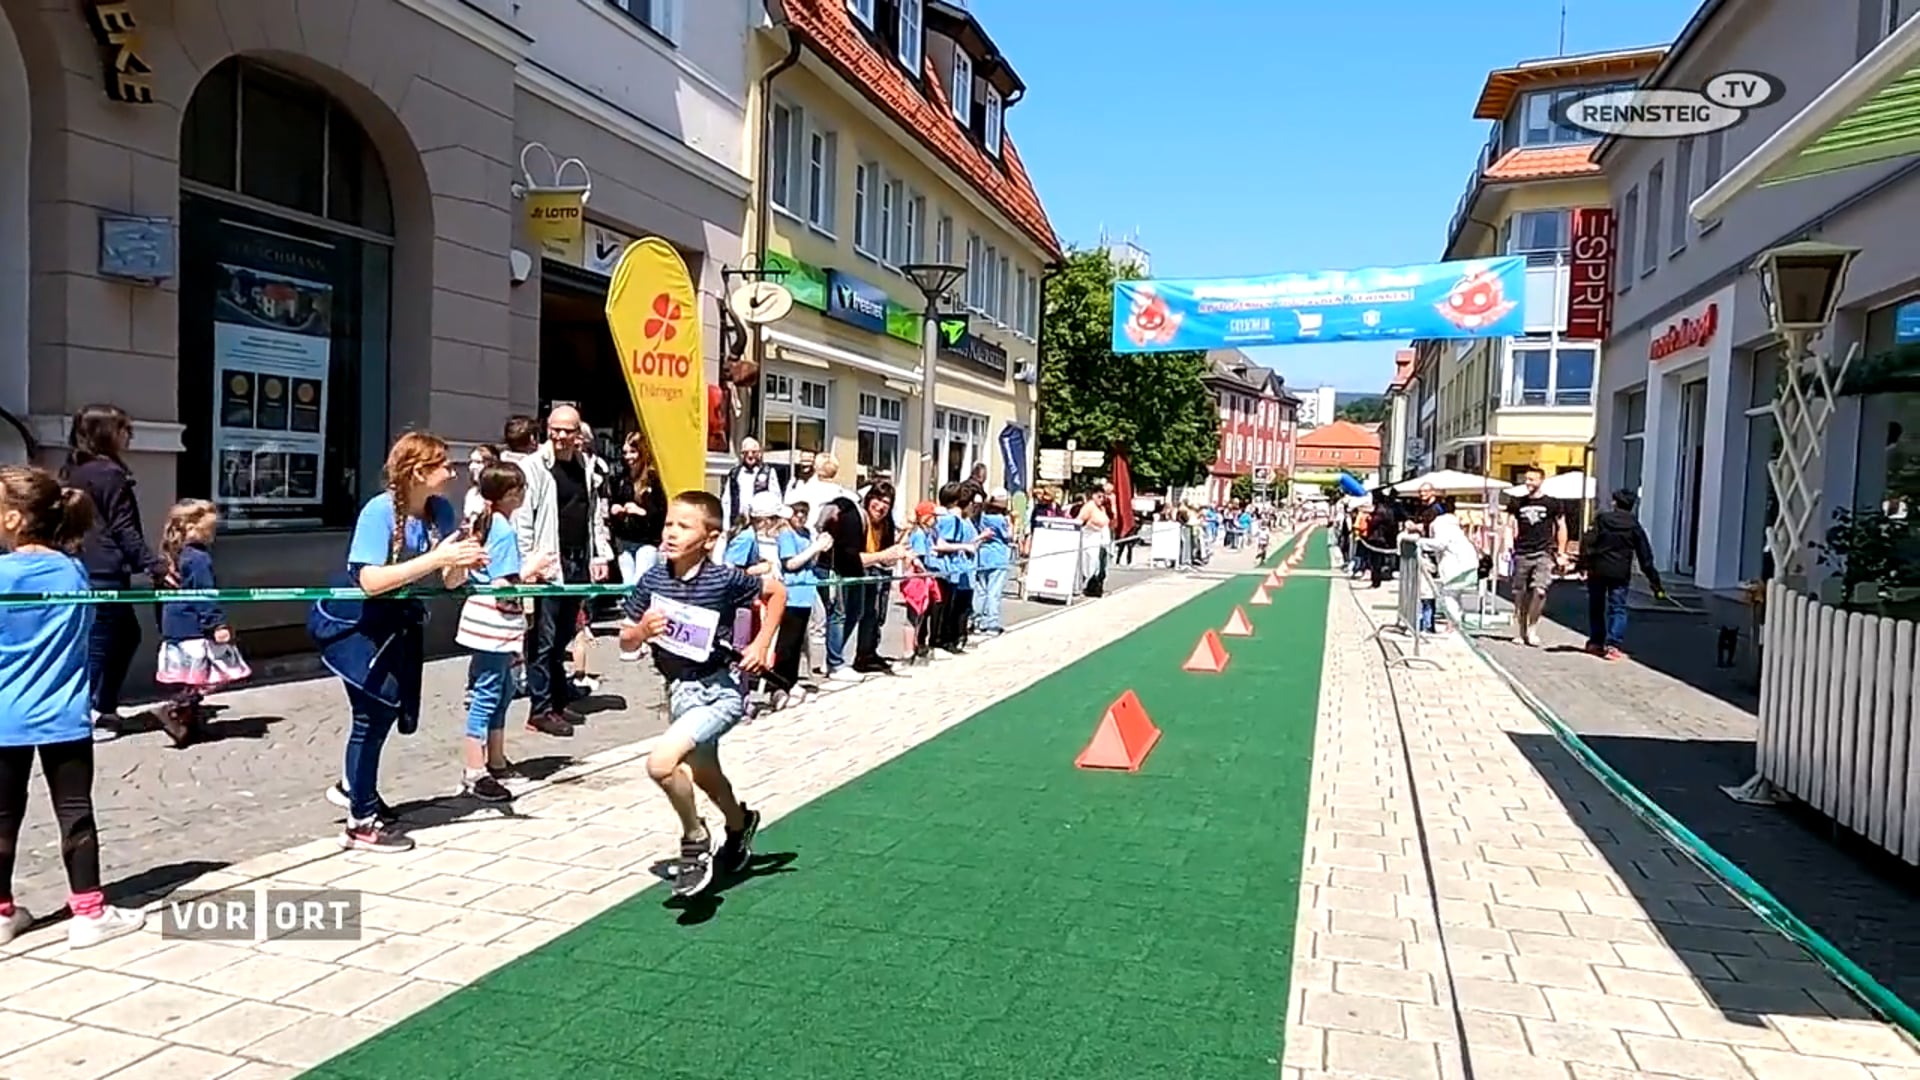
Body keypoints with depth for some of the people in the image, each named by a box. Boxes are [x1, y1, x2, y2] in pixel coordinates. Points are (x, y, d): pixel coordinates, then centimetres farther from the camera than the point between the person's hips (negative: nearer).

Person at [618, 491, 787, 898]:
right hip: (680, 690, 6)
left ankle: (695, 840, 0)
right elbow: (626, 640, 1)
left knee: (661, 762, -25)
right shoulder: (653, 580, -8)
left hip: (720, 690, -6)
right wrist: (642, 630, -21)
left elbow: (776, 590, -1)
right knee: (703, 775, 25)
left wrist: (761, 645, -7)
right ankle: (739, 823, 56)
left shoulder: (725, 579, -18)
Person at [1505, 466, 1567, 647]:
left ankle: (1531, 629, -1)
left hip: (1543, 554, -2)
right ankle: (1522, 632, 14)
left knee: (1539, 591, -16)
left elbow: (1561, 527, 10)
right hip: (1521, 554, 2)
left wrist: (1561, 553, 6)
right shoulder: (1517, 503, 9)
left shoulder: (1553, 504, 5)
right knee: (1520, 594, 3)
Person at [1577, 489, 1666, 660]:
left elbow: (1587, 542, -10)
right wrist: (1655, 582, 10)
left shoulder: (1601, 519, 1)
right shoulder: (1634, 527, 5)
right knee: (1617, 609, 3)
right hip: (1620, 574, 0)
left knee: (1596, 607, 12)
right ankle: (1612, 645, -8)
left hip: (1597, 570, 0)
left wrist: (1583, 564, -9)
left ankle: (1595, 642, 17)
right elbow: (1645, 558, 6)